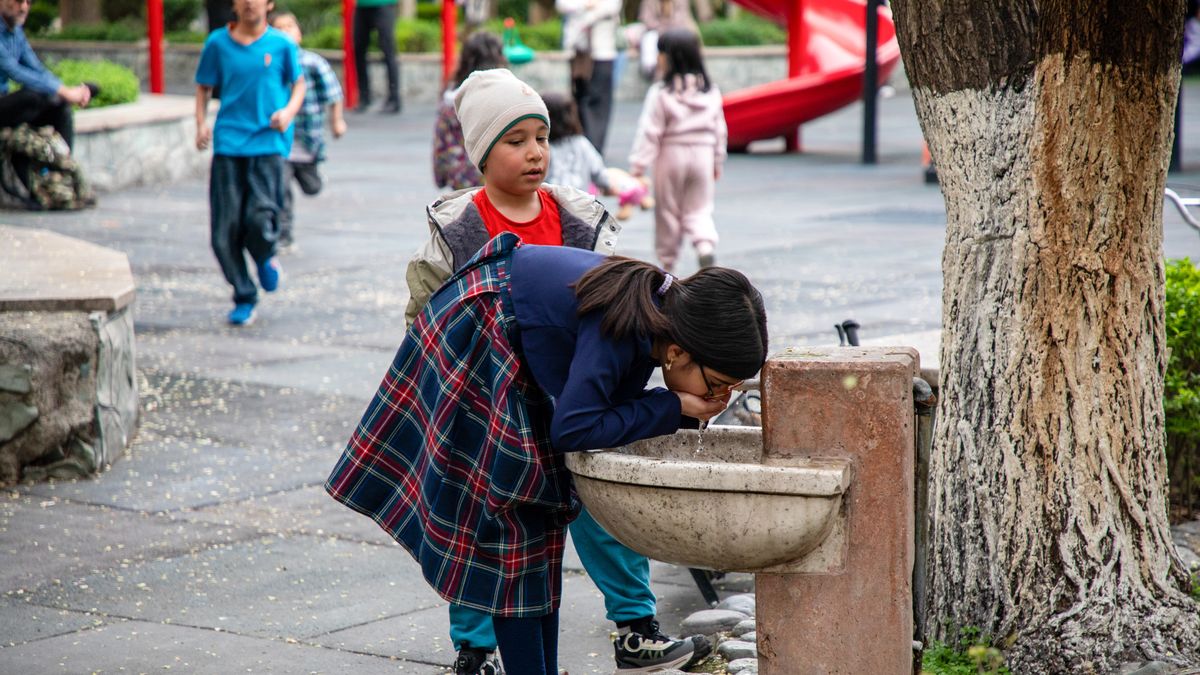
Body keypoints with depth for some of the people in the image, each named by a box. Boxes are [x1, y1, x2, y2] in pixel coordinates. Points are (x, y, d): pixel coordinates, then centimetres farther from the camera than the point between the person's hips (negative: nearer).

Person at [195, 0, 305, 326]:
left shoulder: (282, 45, 4)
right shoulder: (218, 43, 6)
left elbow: (298, 84, 15)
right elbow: (203, 87, 14)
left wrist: (289, 111, -4)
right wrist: (201, 123, -1)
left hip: (268, 143, -1)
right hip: (228, 143, 1)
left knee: (260, 219, -18)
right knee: (225, 232, -3)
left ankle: (265, 259, 19)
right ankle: (244, 298, 15)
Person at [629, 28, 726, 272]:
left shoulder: (661, 92, -14)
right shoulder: (711, 91, 1)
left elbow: (649, 132, -14)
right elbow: (719, 130, 8)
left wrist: (638, 165, -10)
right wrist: (717, 161, 19)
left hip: (672, 154, -3)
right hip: (703, 154, 3)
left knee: (668, 211, 10)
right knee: (699, 209, 10)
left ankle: (667, 263, 18)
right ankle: (706, 245, -16)